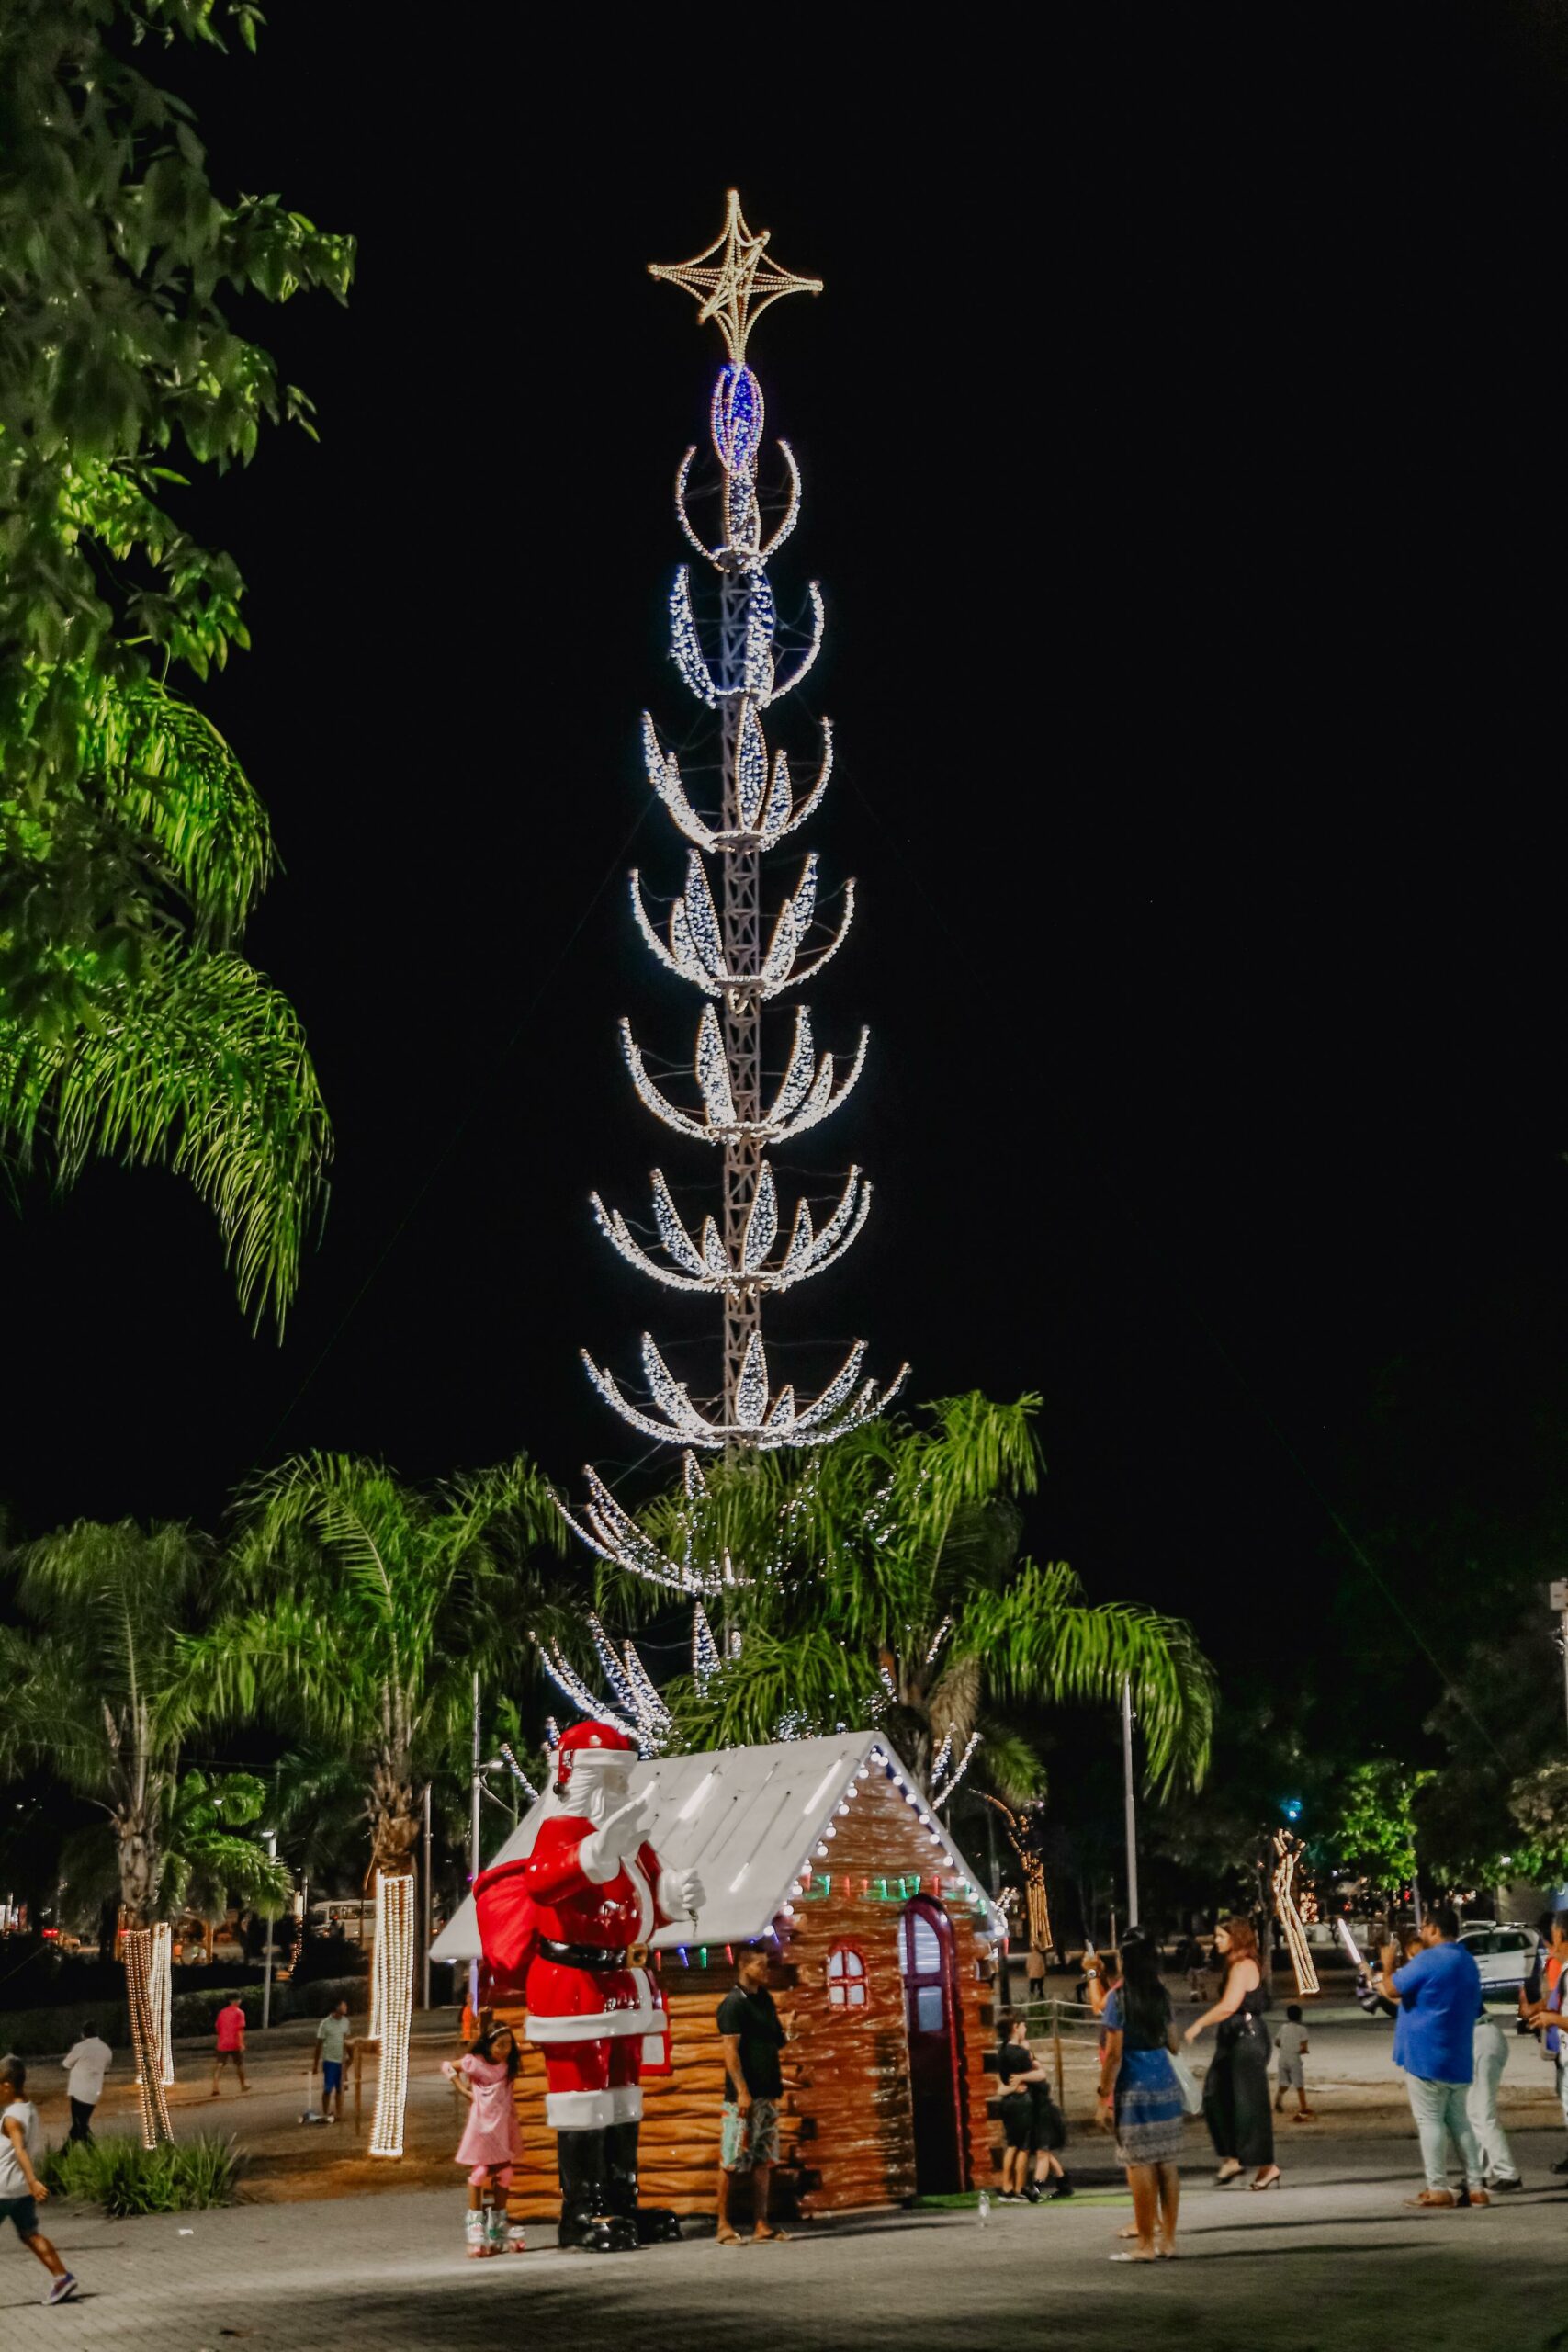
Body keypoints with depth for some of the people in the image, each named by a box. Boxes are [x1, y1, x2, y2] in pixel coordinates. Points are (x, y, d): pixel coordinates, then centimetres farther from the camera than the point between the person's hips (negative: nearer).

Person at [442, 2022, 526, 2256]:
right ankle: (476, 2230, 2)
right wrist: (464, 2089, -7)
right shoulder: (475, 2063, -10)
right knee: (479, 2173, -3)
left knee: (503, 2176, 8)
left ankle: (498, 2228, 18)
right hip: (481, 2126, -5)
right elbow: (446, 2066, 1)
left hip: (503, 2127, 5)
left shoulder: (508, 2066, 4)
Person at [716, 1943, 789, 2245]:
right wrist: (742, 2091, -20)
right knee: (731, 2161, -3)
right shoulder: (733, 2003, -10)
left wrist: (785, 2033, 5)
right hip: (743, 2094, -8)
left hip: (768, 2092, 8)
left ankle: (761, 2224, 12)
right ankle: (724, 2224, 3)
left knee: (764, 2160, 8)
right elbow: (731, 2051, -15)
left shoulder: (765, 1999, 14)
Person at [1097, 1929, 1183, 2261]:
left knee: (1140, 2166, -2)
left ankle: (1146, 2244, 1)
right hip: (1166, 2085, 6)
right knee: (1167, 2164, 8)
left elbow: (1114, 2053, -12)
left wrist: (1104, 2095, -6)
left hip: (1135, 2089, -6)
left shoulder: (1120, 1998, -10)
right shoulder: (1161, 1995, 7)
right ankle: (1168, 2239, 13)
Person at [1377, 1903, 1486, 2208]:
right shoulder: (1468, 1961, 14)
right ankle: (1475, 2188, 9)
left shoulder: (1429, 1960, -15)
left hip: (1426, 2055, -8)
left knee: (1429, 2120, -3)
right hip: (1458, 2056, 8)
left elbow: (1393, 1989, -12)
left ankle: (1437, 2189, -4)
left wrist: (1388, 1966, 6)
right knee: (1458, 2120, 12)